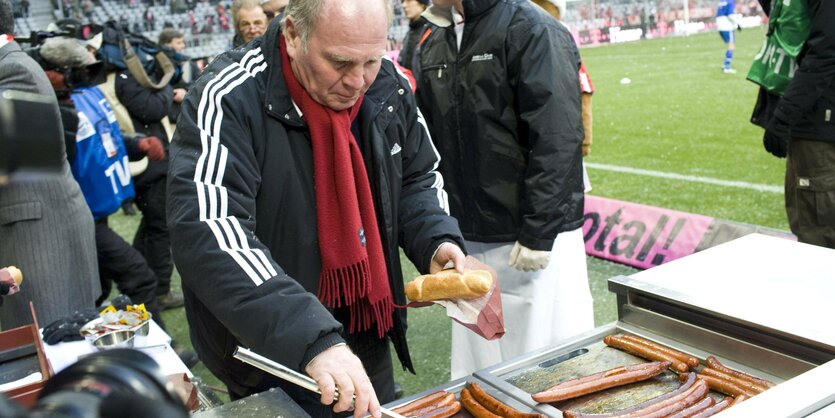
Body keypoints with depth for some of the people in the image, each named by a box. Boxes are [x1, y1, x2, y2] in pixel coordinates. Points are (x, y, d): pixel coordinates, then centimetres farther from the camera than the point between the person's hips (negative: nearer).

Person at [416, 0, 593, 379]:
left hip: (533, 238, -6)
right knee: (479, 363, 17)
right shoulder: (433, 46, 11)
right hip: (469, 238, 7)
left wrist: (537, 235, -19)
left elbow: (557, 140, -17)